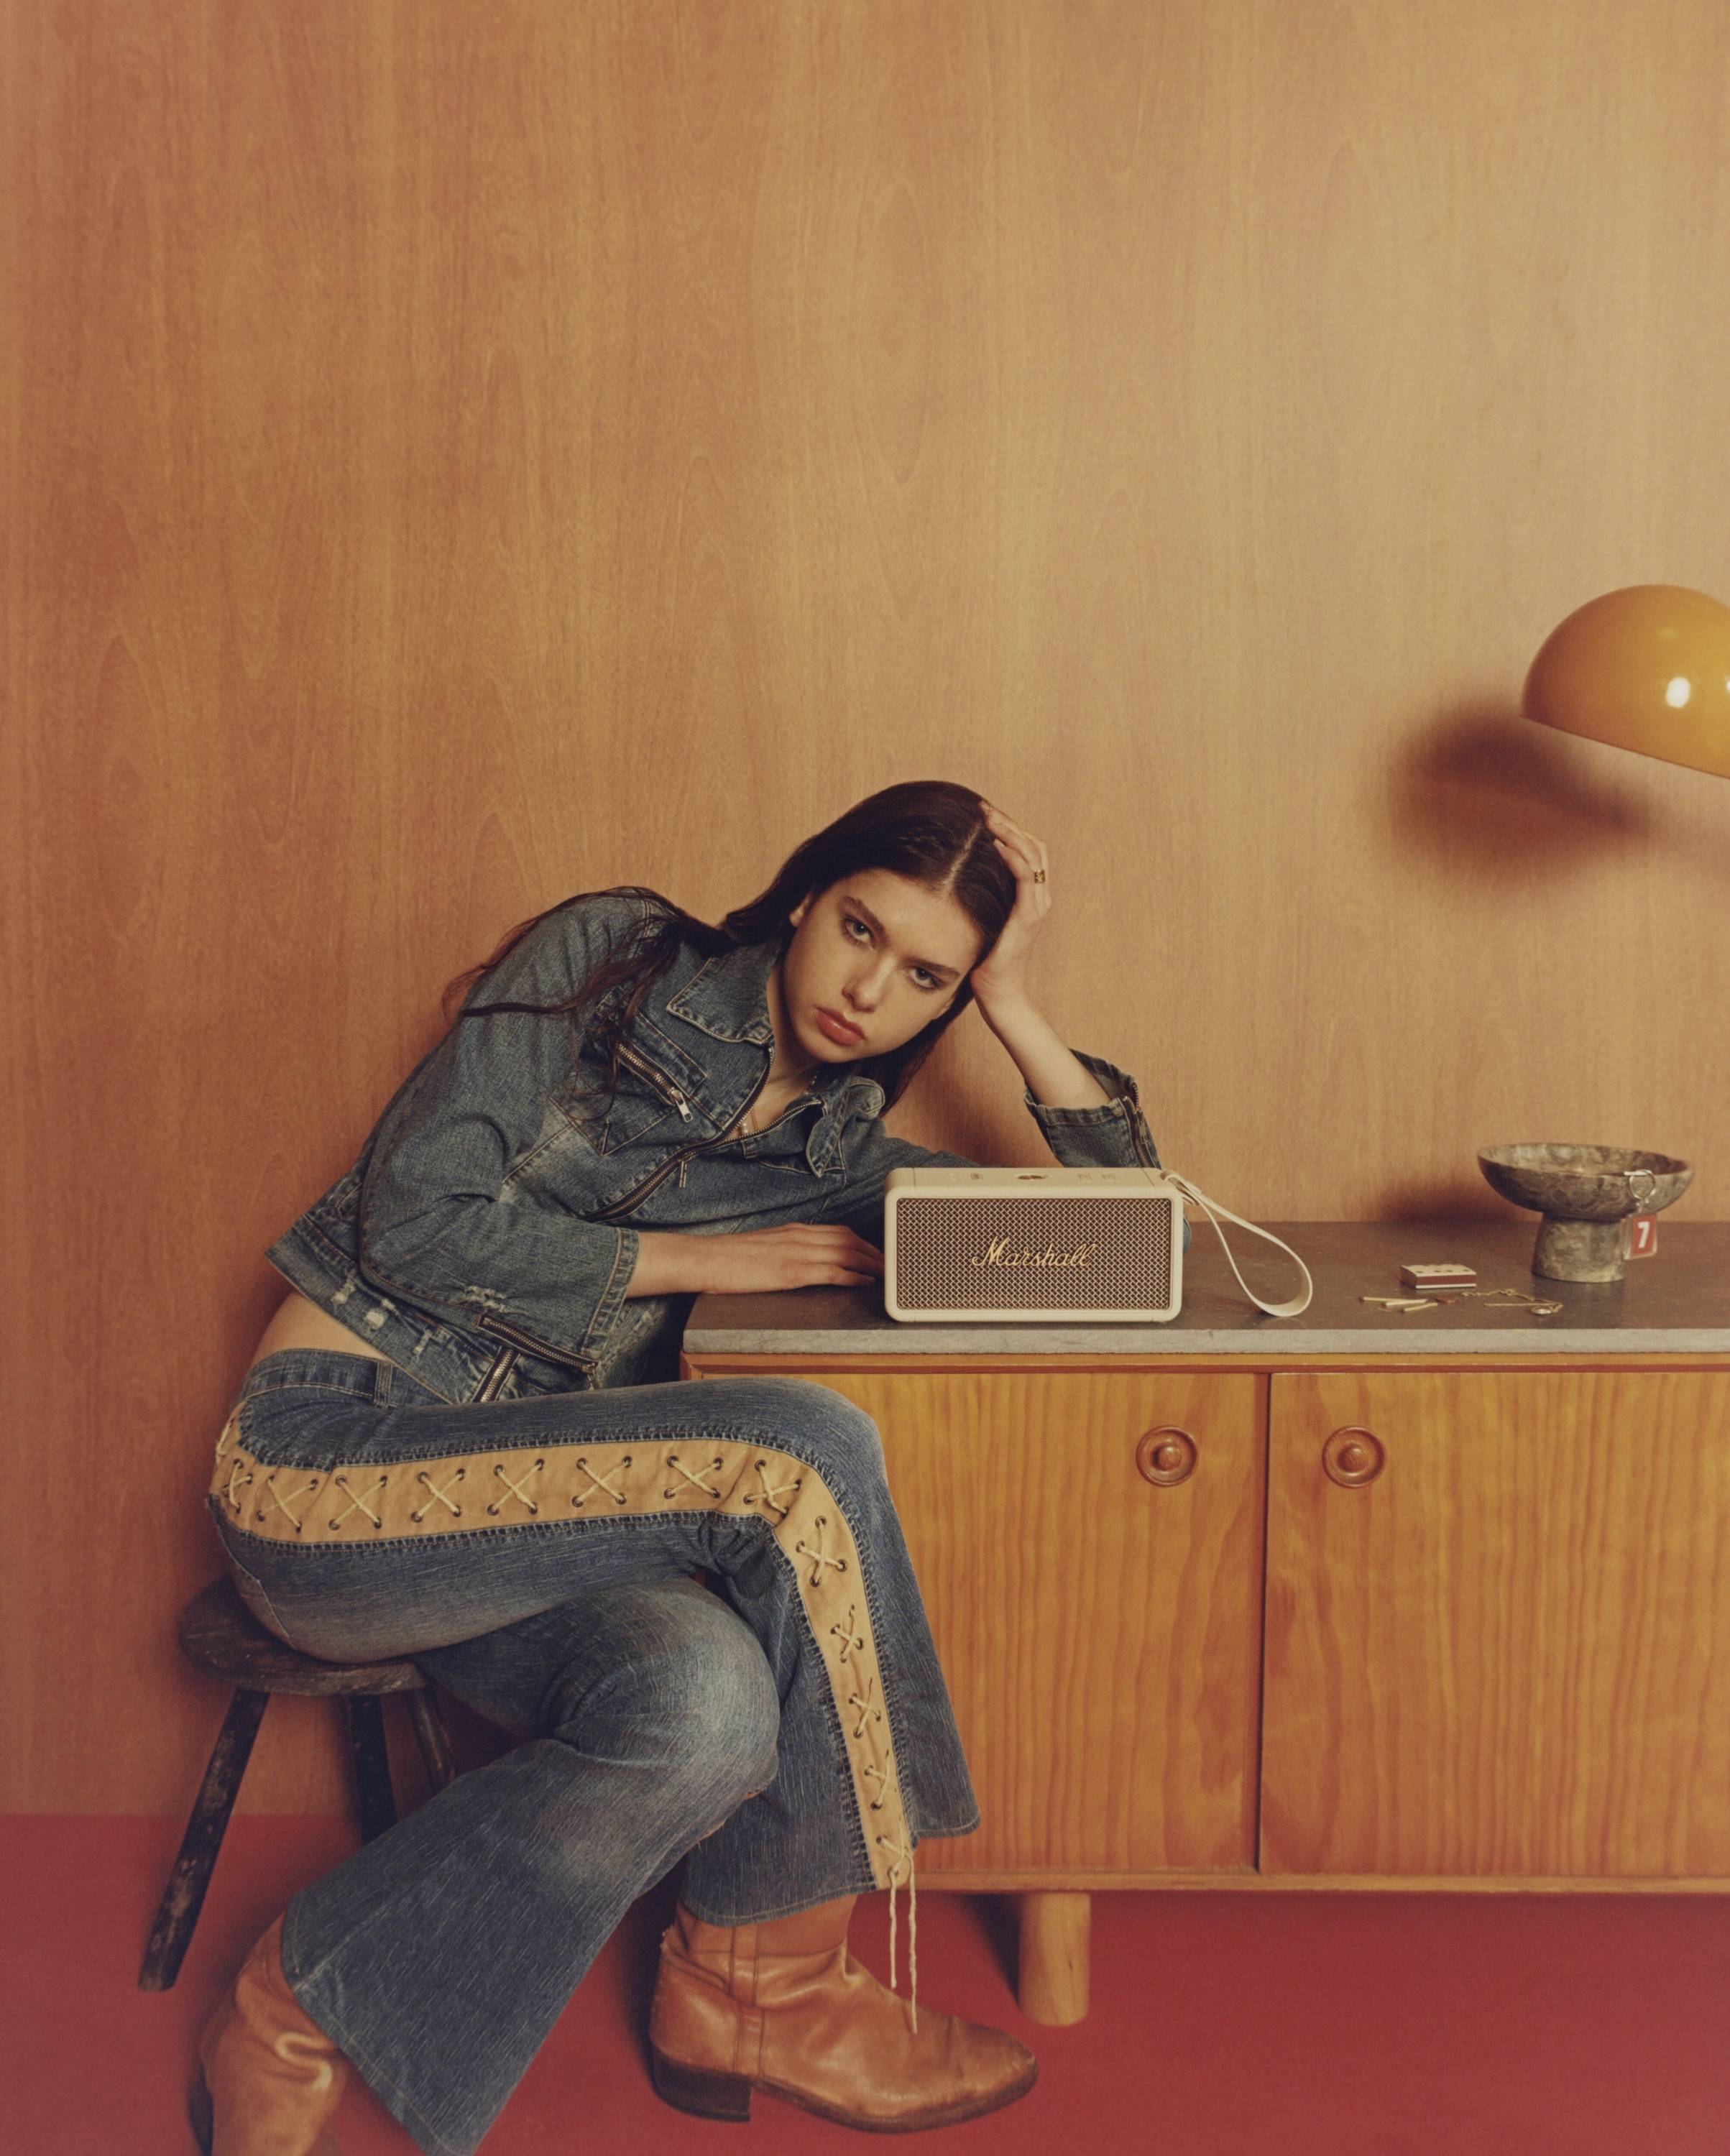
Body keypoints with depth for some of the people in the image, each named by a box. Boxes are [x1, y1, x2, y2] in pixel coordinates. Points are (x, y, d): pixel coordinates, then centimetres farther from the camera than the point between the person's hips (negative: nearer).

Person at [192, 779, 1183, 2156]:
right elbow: (413, 1217, -9)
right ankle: (763, 1987, -9)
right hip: (327, 1456, -4)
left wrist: (1013, 1004, 2)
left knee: (710, 1706, -32)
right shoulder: (616, 959, -1)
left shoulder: (839, 1154, 12)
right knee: (806, 1452, -26)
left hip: (512, 1515, 5)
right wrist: (696, 1258, -9)